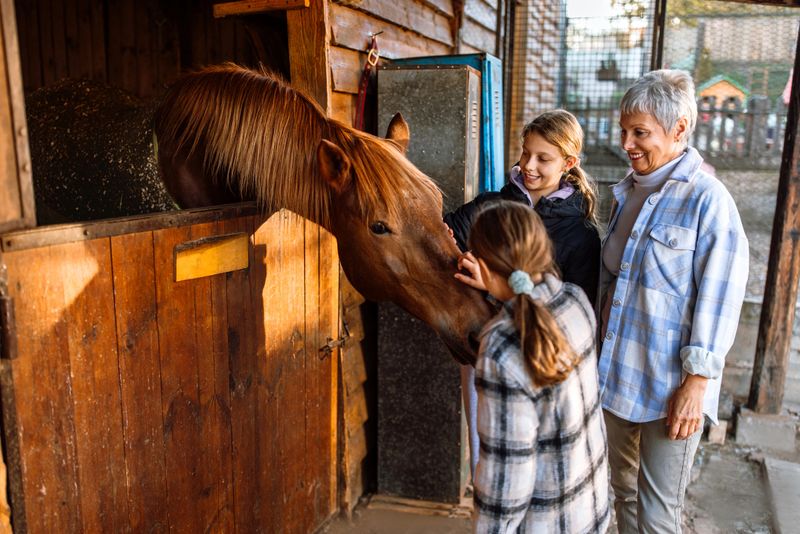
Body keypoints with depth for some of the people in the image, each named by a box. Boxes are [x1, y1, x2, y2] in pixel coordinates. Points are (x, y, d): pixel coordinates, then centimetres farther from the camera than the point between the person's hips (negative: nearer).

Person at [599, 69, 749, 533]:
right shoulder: (628, 191, 8)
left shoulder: (707, 199, -14)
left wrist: (696, 382, -16)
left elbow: (719, 299, -15)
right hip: (617, 374, 7)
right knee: (624, 491, 21)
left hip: (669, 387, -7)